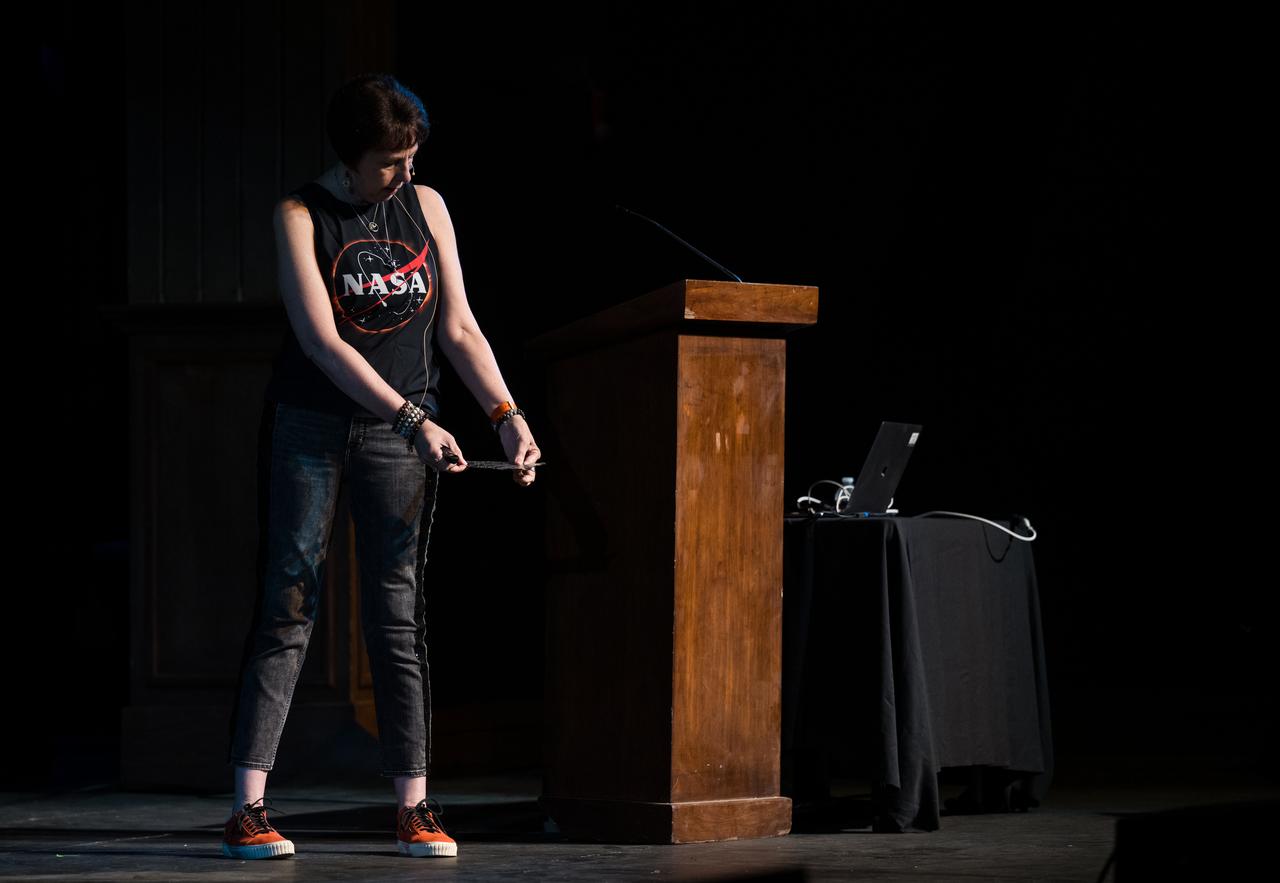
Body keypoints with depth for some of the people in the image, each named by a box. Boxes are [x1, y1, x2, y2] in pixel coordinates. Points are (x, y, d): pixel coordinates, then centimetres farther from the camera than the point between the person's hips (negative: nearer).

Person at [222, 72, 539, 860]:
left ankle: (415, 809, 3)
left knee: (399, 614, 2)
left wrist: (510, 415, -6)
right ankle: (249, 809, -6)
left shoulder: (426, 207, 5)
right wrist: (414, 419, -25)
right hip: (310, 428, -3)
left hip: (399, 437, 3)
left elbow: (458, 329, 7)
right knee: (288, 608, -6)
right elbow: (321, 340, -17)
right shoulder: (302, 216, -7)